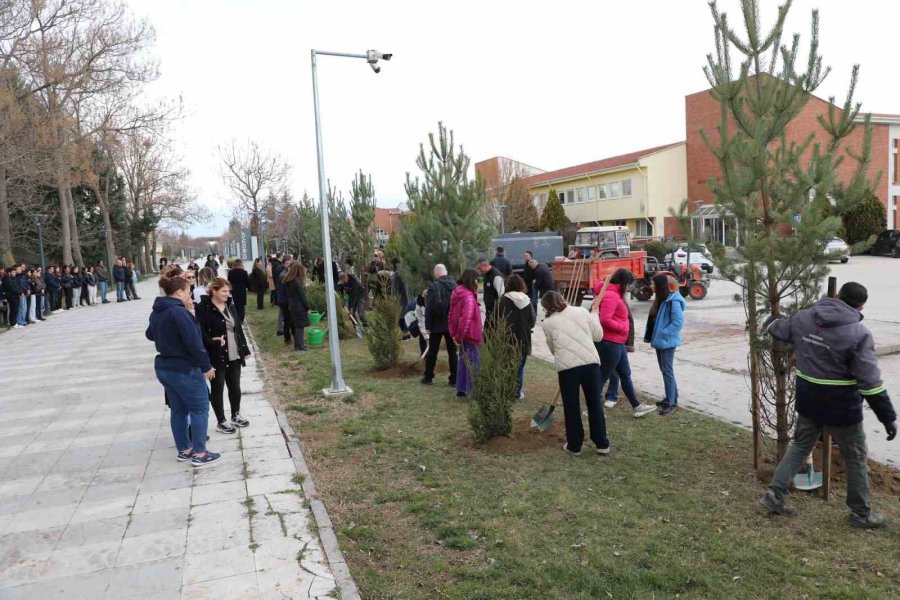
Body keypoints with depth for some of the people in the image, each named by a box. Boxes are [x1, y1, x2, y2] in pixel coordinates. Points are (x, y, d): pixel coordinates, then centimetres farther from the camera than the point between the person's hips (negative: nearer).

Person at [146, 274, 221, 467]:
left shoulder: (156, 312, 8)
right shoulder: (178, 311, -22)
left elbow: (150, 334, 27)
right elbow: (193, 342, -24)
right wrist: (206, 365, -15)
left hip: (164, 368, 9)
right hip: (185, 369, -9)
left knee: (178, 410, 17)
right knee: (200, 409, 2)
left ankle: (183, 449, 25)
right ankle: (199, 453, 5)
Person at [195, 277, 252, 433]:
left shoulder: (230, 306, 9)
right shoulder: (203, 308, -13)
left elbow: (238, 329, 14)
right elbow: (201, 333, -18)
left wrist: (244, 349, 13)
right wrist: (215, 343, -27)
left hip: (234, 356, 7)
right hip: (216, 357, -6)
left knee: (235, 387, 16)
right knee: (217, 390, 7)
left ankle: (235, 416, 33)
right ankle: (221, 422, 19)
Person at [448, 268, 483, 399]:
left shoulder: (458, 293, 10)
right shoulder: (469, 296, -20)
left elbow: (451, 315, 15)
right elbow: (466, 319, -29)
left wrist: (454, 334, 13)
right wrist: (459, 337, -20)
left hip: (462, 336, 9)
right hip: (470, 335, -9)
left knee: (463, 361, 17)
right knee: (474, 364, 0)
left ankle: (461, 390, 24)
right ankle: (472, 391, 6)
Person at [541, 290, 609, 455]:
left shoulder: (548, 322, 8)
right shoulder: (582, 311, 12)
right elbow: (598, 335, 13)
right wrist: (594, 317, 30)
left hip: (567, 366, -2)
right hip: (591, 362, 2)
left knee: (571, 407, 11)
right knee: (595, 404, 13)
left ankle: (574, 445, 20)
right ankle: (602, 444, 21)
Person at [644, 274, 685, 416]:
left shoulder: (673, 301, -19)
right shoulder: (660, 299, 10)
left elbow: (678, 322, -21)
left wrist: (662, 334, -19)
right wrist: (654, 336, 8)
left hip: (667, 342, -9)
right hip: (660, 341, 9)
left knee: (667, 371, -6)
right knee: (664, 370, 16)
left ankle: (671, 403, 0)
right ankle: (672, 398, 27)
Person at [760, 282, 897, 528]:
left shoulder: (803, 318, -3)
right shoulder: (859, 333, -18)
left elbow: (777, 329, 18)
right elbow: (871, 382, -19)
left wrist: (773, 320, 41)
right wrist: (888, 416, -12)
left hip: (808, 401, 5)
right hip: (841, 407, -5)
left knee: (799, 447, 19)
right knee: (856, 459, 14)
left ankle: (774, 495, 16)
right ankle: (861, 514, 28)